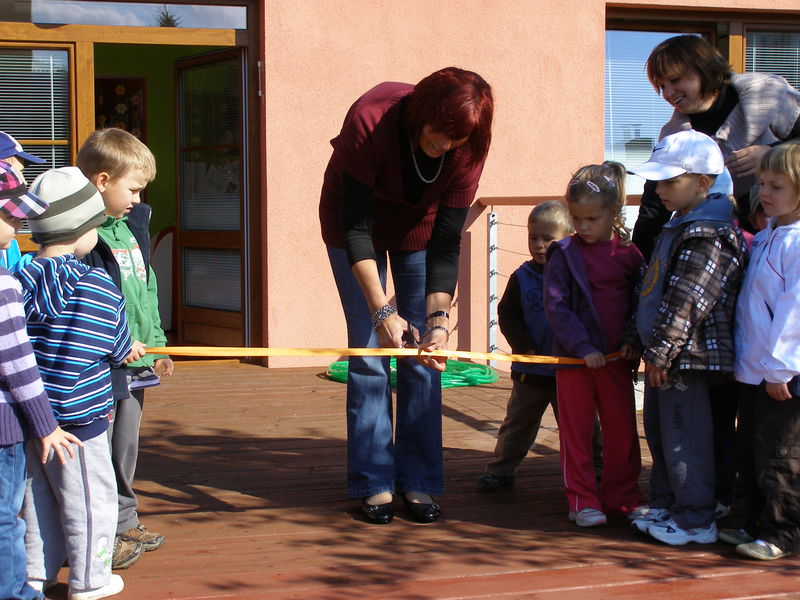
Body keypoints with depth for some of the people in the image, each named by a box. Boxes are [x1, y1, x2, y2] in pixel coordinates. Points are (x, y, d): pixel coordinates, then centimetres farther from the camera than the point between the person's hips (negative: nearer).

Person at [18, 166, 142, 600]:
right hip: (77, 417, -6)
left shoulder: (19, 279, 0)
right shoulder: (96, 287, -16)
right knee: (90, 496, 6)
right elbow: (118, 348, -7)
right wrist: (128, 352, 16)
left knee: (38, 494, 17)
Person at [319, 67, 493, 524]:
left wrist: (438, 320, -34)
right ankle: (373, 482, -2)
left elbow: (446, 244, -23)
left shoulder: (466, 148, -26)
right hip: (356, 223, -2)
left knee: (423, 354, -5)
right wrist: (382, 311, -40)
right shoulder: (370, 120, -35)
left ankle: (419, 481, 2)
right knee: (368, 351, -9)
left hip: (419, 227, 2)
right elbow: (356, 228, -32)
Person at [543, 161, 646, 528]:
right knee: (576, 431, 4)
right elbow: (556, 308, -10)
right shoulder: (564, 255, -6)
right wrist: (583, 347, -17)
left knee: (622, 430, 9)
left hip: (616, 358, 3)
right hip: (574, 358, -3)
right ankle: (582, 501, 13)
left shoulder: (629, 255, 3)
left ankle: (623, 497, 21)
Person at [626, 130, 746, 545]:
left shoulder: (708, 236, -19)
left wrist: (661, 353, -19)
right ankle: (666, 505, 30)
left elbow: (686, 304, -22)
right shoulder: (677, 229, 15)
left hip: (688, 358, -11)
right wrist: (645, 346, 21)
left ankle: (696, 520, 3)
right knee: (659, 433, 18)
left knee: (684, 438, -5)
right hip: (663, 357, 11)